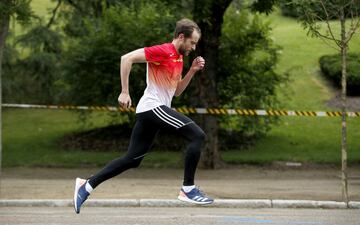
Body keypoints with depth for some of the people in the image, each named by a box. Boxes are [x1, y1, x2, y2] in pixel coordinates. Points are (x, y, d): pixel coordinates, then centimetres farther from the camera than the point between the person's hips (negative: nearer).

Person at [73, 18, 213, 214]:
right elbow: (127, 58, -17)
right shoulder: (163, 51, -12)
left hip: (149, 112, 10)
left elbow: (177, 91, 24)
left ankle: (86, 185, 13)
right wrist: (124, 92, -18)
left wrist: (192, 71, 10)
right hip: (153, 107, -10)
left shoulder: (179, 58, 17)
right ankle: (188, 189, -13)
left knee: (131, 160, 11)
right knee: (197, 135, -15)